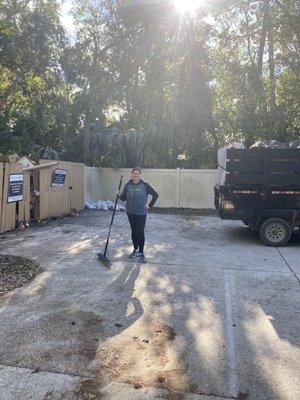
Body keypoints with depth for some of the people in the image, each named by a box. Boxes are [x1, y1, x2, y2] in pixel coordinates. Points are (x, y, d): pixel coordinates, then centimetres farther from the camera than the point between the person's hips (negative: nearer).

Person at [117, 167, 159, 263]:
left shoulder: (145, 185, -8)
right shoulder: (128, 185, 1)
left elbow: (155, 194, -2)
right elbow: (123, 198, 6)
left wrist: (150, 205, -3)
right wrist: (119, 194, -14)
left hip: (141, 213, -3)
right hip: (130, 212, 3)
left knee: (140, 232, -1)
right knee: (134, 231, 13)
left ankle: (141, 253, 8)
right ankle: (135, 250, 27)